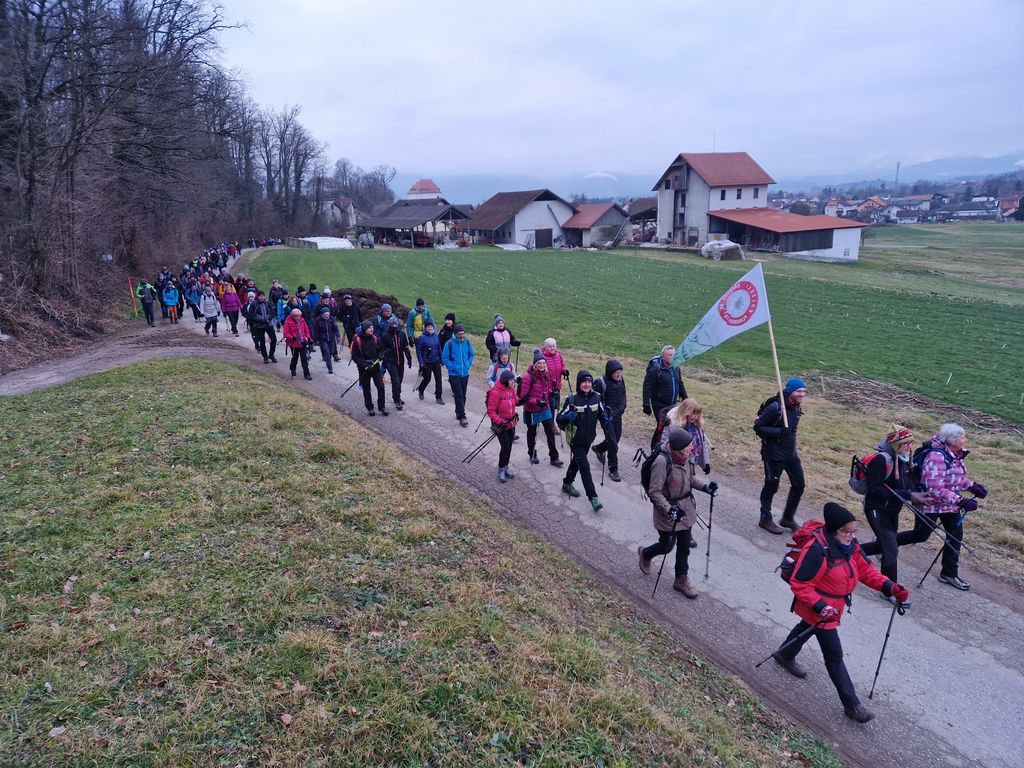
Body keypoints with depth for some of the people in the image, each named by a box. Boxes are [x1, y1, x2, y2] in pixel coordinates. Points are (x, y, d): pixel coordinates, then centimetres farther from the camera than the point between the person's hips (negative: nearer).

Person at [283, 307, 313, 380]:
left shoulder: (302, 320, 2)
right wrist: (291, 337, -28)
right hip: (294, 344, -2)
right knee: (295, 357, 15)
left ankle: (306, 374, 2)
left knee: (305, 359, -1)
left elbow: (306, 329, 11)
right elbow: (286, 333, -12)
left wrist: (308, 337, -1)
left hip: (303, 343, 2)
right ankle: (293, 369, 44)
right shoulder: (288, 321, -10)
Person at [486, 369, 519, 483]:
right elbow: (491, 411, -18)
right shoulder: (495, 392, -21)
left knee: (509, 446, 14)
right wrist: (500, 422, -24)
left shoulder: (511, 389, 1)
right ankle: (501, 470, 12)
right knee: (505, 447, -7)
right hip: (501, 426, -7)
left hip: (511, 423, 7)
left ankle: (506, 467, 32)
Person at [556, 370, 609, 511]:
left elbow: (602, 415, 9)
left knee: (576, 462, 23)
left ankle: (567, 484, 45)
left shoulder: (596, 398, -5)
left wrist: (607, 429, -7)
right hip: (576, 440, -5)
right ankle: (593, 497, -3)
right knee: (585, 467, -9)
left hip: (589, 439, 5)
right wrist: (567, 417, -35)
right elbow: (560, 418, -14)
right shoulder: (572, 399, -17)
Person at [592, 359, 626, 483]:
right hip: (607, 416, -7)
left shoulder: (620, 380, 1)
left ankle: (599, 448, 48)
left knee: (616, 438, 18)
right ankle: (613, 470, 4)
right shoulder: (601, 382, -19)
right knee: (613, 443, -7)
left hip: (617, 415, 7)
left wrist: (622, 407, 9)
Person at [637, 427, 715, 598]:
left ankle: (681, 579, 33)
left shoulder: (685, 457, -7)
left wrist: (705, 487, -4)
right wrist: (669, 509, -30)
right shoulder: (662, 462, -29)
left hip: (686, 508, 6)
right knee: (667, 546, 10)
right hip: (668, 509, -6)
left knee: (684, 546, 15)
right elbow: (655, 492, -24)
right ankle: (645, 554, 43)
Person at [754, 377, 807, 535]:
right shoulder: (775, 407, -21)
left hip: (791, 453, 8)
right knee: (771, 486, 4)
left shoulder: (797, 408, 4)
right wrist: (779, 432, -28)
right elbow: (758, 427, -19)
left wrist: (794, 448, 19)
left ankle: (788, 518, 27)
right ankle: (765, 519, 23)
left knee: (799, 485, 10)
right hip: (774, 455, -8)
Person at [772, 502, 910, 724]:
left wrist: (889, 586, -15)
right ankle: (851, 704, 13)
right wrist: (820, 606, -37)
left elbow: (865, 570, -1)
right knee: (834, 654, 0)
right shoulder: (817, 551, -35)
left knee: (808, 628, 32)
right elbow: (799, 584, -30)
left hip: (835, 605, 9)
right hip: (818, 608, -9)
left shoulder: (850, 545, -10)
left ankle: (785, 655, 58)